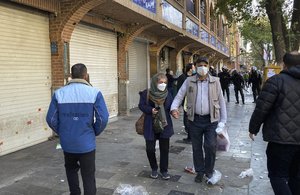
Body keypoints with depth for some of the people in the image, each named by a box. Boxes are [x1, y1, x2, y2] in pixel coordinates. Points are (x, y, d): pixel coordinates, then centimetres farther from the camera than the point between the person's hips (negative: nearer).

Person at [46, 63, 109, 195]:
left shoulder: (59, 93, -5)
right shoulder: (94, 93, -11)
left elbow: (51, 119, -3)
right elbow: (103, 118, -13)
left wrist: (62, 133, 13)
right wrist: (94, 133, 5)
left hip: (67, 143, 3)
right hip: (87, 143, -2)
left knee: (71, 169, 28)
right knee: (88, 176, 11)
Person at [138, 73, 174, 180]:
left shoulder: (167, 94, 0)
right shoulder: (146, 93, -7)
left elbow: (171, 106, 6)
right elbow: (141, 105, -4)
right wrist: (151, 110, -19)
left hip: (165, 124, 2)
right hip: (151, 125, -2)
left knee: (164, 148, 7)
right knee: (150, 148, 3)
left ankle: (164, 170, 25)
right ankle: (154, 169, 28)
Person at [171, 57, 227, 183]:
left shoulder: (215, 81, 1)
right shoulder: (189, 81, 1)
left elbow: (221, 101, 4)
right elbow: (179, 96, -1)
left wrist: (223, 120, 1)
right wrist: (174, 108, -21)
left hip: (211, 120, -1)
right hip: (195, 120, 1)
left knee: (210, 146, -6)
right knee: (196, 147, 11)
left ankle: (209, 171, 19)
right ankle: (200, 171, 30)